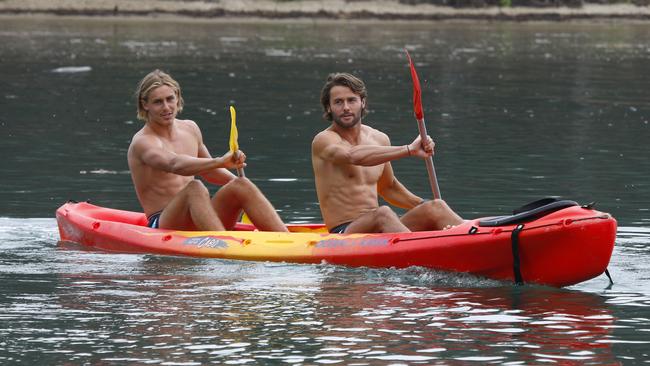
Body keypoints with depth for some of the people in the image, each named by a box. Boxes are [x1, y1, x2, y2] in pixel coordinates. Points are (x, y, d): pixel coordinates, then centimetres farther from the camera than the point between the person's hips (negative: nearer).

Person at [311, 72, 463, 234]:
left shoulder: (380, 139, 16)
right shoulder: (324, 140, -6)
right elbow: (353, 156, -29)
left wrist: (424, 206, 17)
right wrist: (409, 150, -33)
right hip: (342, 234, -7)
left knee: (436, 207, -14)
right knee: (383, 214, -36)